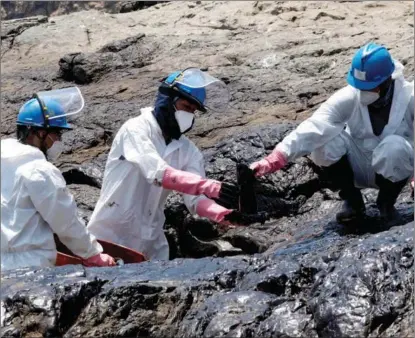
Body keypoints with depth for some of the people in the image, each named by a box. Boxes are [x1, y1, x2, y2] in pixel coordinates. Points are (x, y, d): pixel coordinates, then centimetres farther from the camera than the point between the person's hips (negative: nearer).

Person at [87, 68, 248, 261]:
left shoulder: (188, 151, 3)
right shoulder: (136, 129, -13)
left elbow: (196, 200, -6)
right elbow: (157, 172, -29)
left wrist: (226, 215, -28)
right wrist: (211, 187, -39)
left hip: (151, 245, 5)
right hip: (110, 237, -5)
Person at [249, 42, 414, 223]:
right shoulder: (349, 97, -19)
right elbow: (315, 127, -31)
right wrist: (275, 159, -43)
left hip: (393, 168, -1)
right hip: (358, 168, 1)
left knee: (394, 146, -34)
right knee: (324, 140, -25)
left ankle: (387, 202, -6)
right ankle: (352, 201, -5)